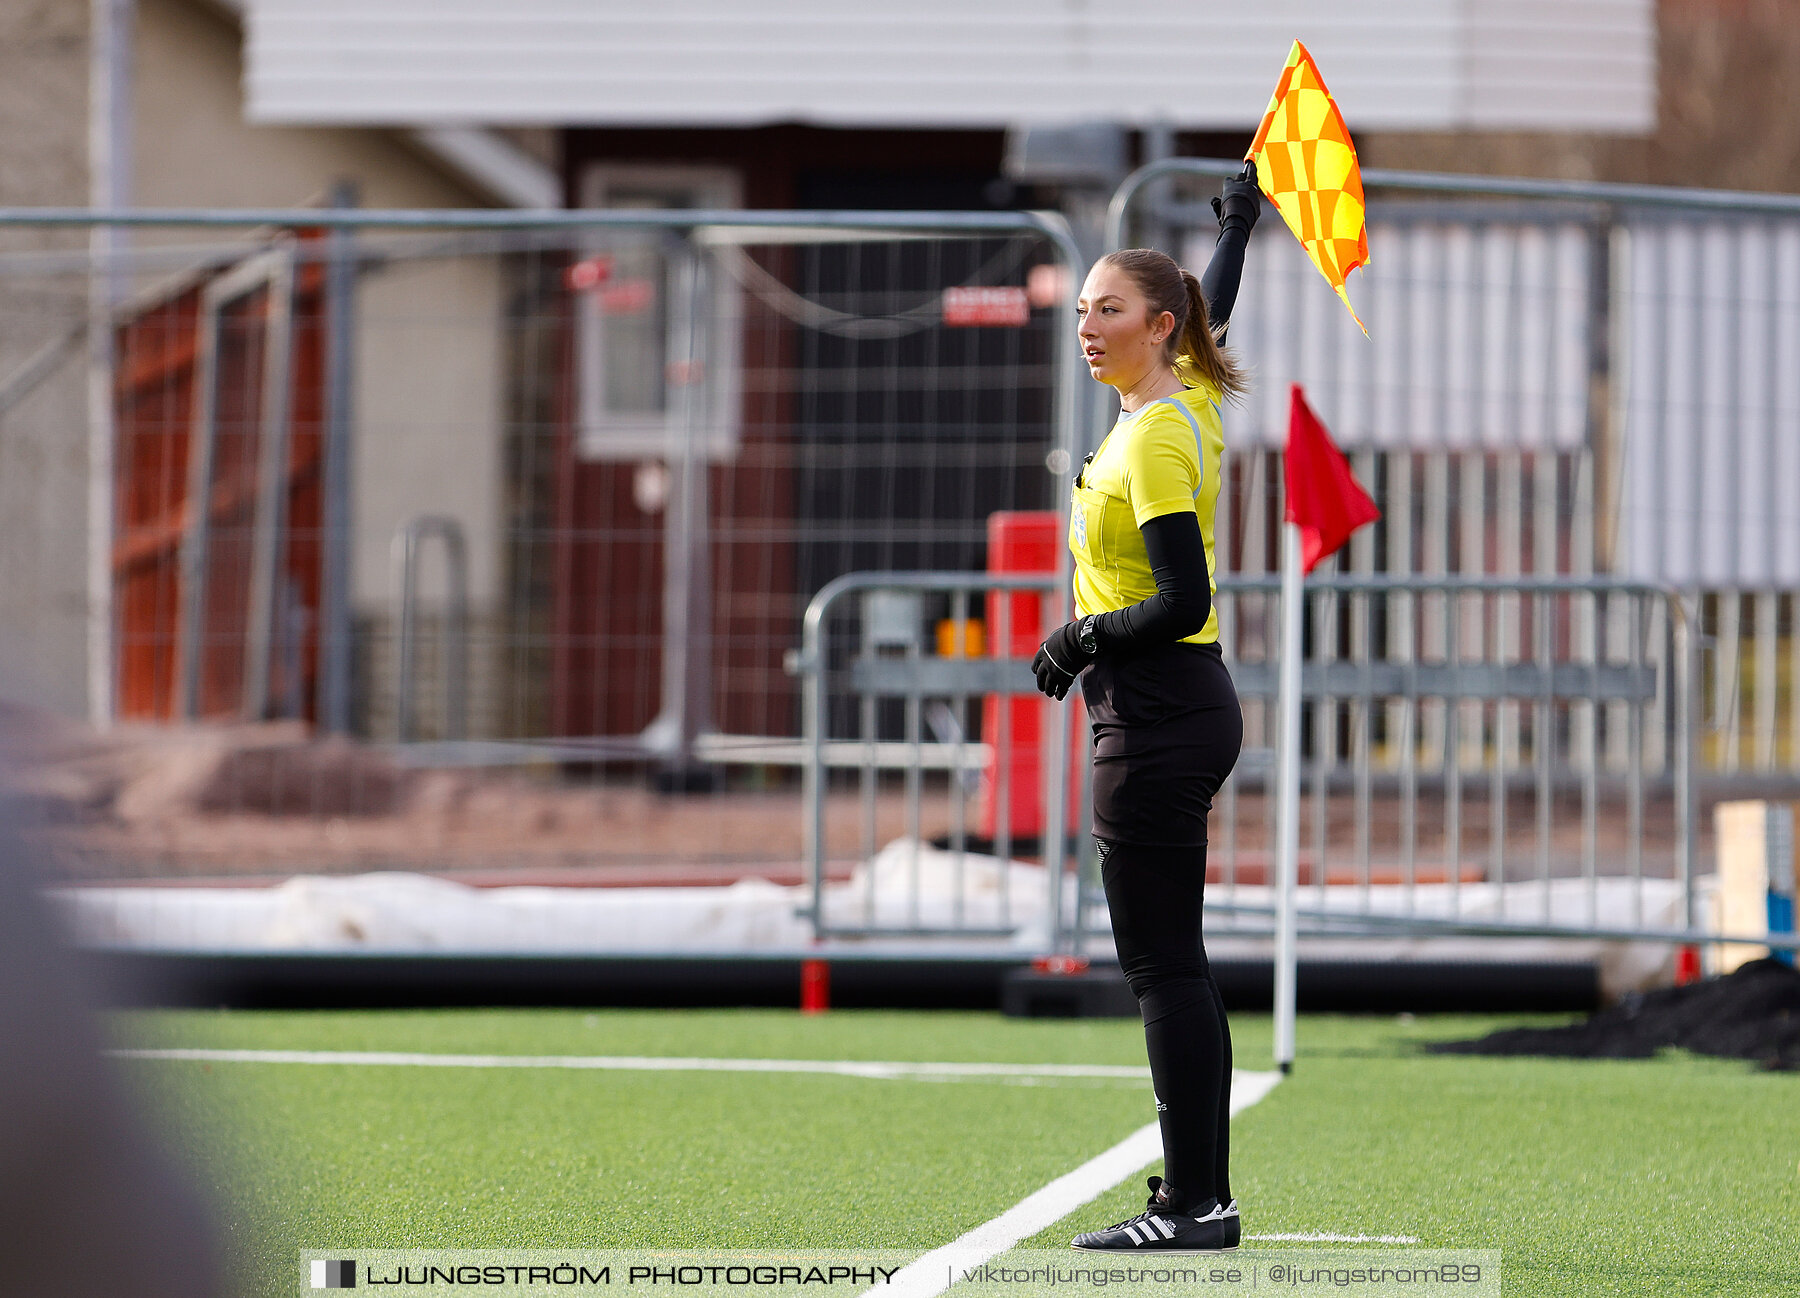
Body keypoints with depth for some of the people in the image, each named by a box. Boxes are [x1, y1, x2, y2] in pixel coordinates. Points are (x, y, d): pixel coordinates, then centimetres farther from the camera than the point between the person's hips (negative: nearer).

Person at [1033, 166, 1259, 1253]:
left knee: (1165, 966, -10)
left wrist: (1081, 639, -9)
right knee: (1177, 965, 10)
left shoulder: (1157, 439, -16)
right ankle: (1204, 1195, 12)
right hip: (1187, 709, 10)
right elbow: (1213, 312, 33)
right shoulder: (1186, 402, 10)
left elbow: (1182, 602, -21)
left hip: (1159, 717, -10)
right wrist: (1240, 223, 46)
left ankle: (1193, 1206, -11)